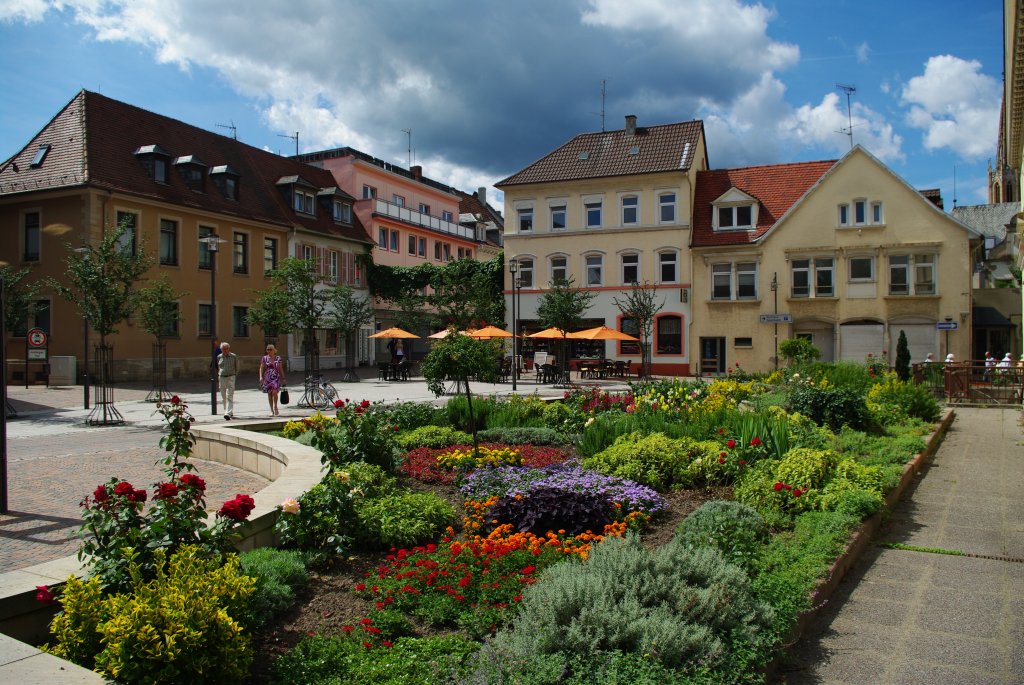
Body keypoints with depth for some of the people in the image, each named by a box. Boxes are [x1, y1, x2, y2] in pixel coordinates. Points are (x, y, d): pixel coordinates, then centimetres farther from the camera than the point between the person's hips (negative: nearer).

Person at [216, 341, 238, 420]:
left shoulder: (234, 356, 0)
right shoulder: (219, 357, 7)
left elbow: (236, 367, 9)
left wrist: (235, 375, 6)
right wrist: (218, 375, 16)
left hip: (230, 377, -4)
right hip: (222, 378, 4)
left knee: (229, 397, -13)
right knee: (224, 398, 9)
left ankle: (228, 414, -20)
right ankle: (231, 413, 23)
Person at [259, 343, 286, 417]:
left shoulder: (278, 358, 8)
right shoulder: (264, 358, 5)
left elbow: (280, 369, 13)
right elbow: (261, 368, 4)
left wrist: (283, 378, 12)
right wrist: (261, 377, -9)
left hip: (276, 377, -1)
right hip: (267, 378, 1)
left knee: (274, 392, -17)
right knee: (269, 394, 4)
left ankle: (275, 407, 5)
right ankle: (272, 410, 13)